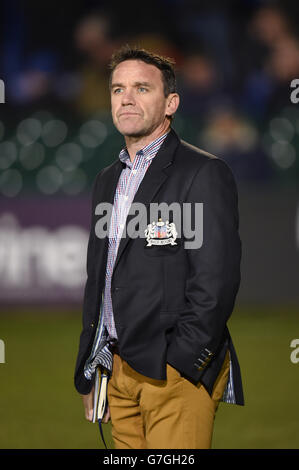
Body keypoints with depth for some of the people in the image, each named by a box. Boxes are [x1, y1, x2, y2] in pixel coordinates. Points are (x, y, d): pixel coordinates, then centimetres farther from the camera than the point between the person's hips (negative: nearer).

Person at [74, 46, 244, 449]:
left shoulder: (205, 174, -6)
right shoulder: (108, 180, 19)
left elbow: (215, 284, -13)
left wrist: (176, 365, -16)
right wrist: (89, 374, 19)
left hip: (178, 373, -7)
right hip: (119, 373, 7)